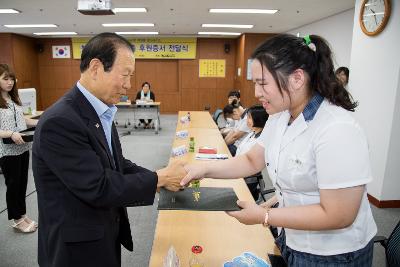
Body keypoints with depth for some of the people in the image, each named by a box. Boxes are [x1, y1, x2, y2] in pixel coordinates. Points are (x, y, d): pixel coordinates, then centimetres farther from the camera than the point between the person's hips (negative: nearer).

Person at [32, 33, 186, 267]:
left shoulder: (102, 112, 2)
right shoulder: (60, 122, -27)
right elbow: (99, 189, -27)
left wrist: (162, 178, -6)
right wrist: (159, 179, -19)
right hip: (79, 247, -8)